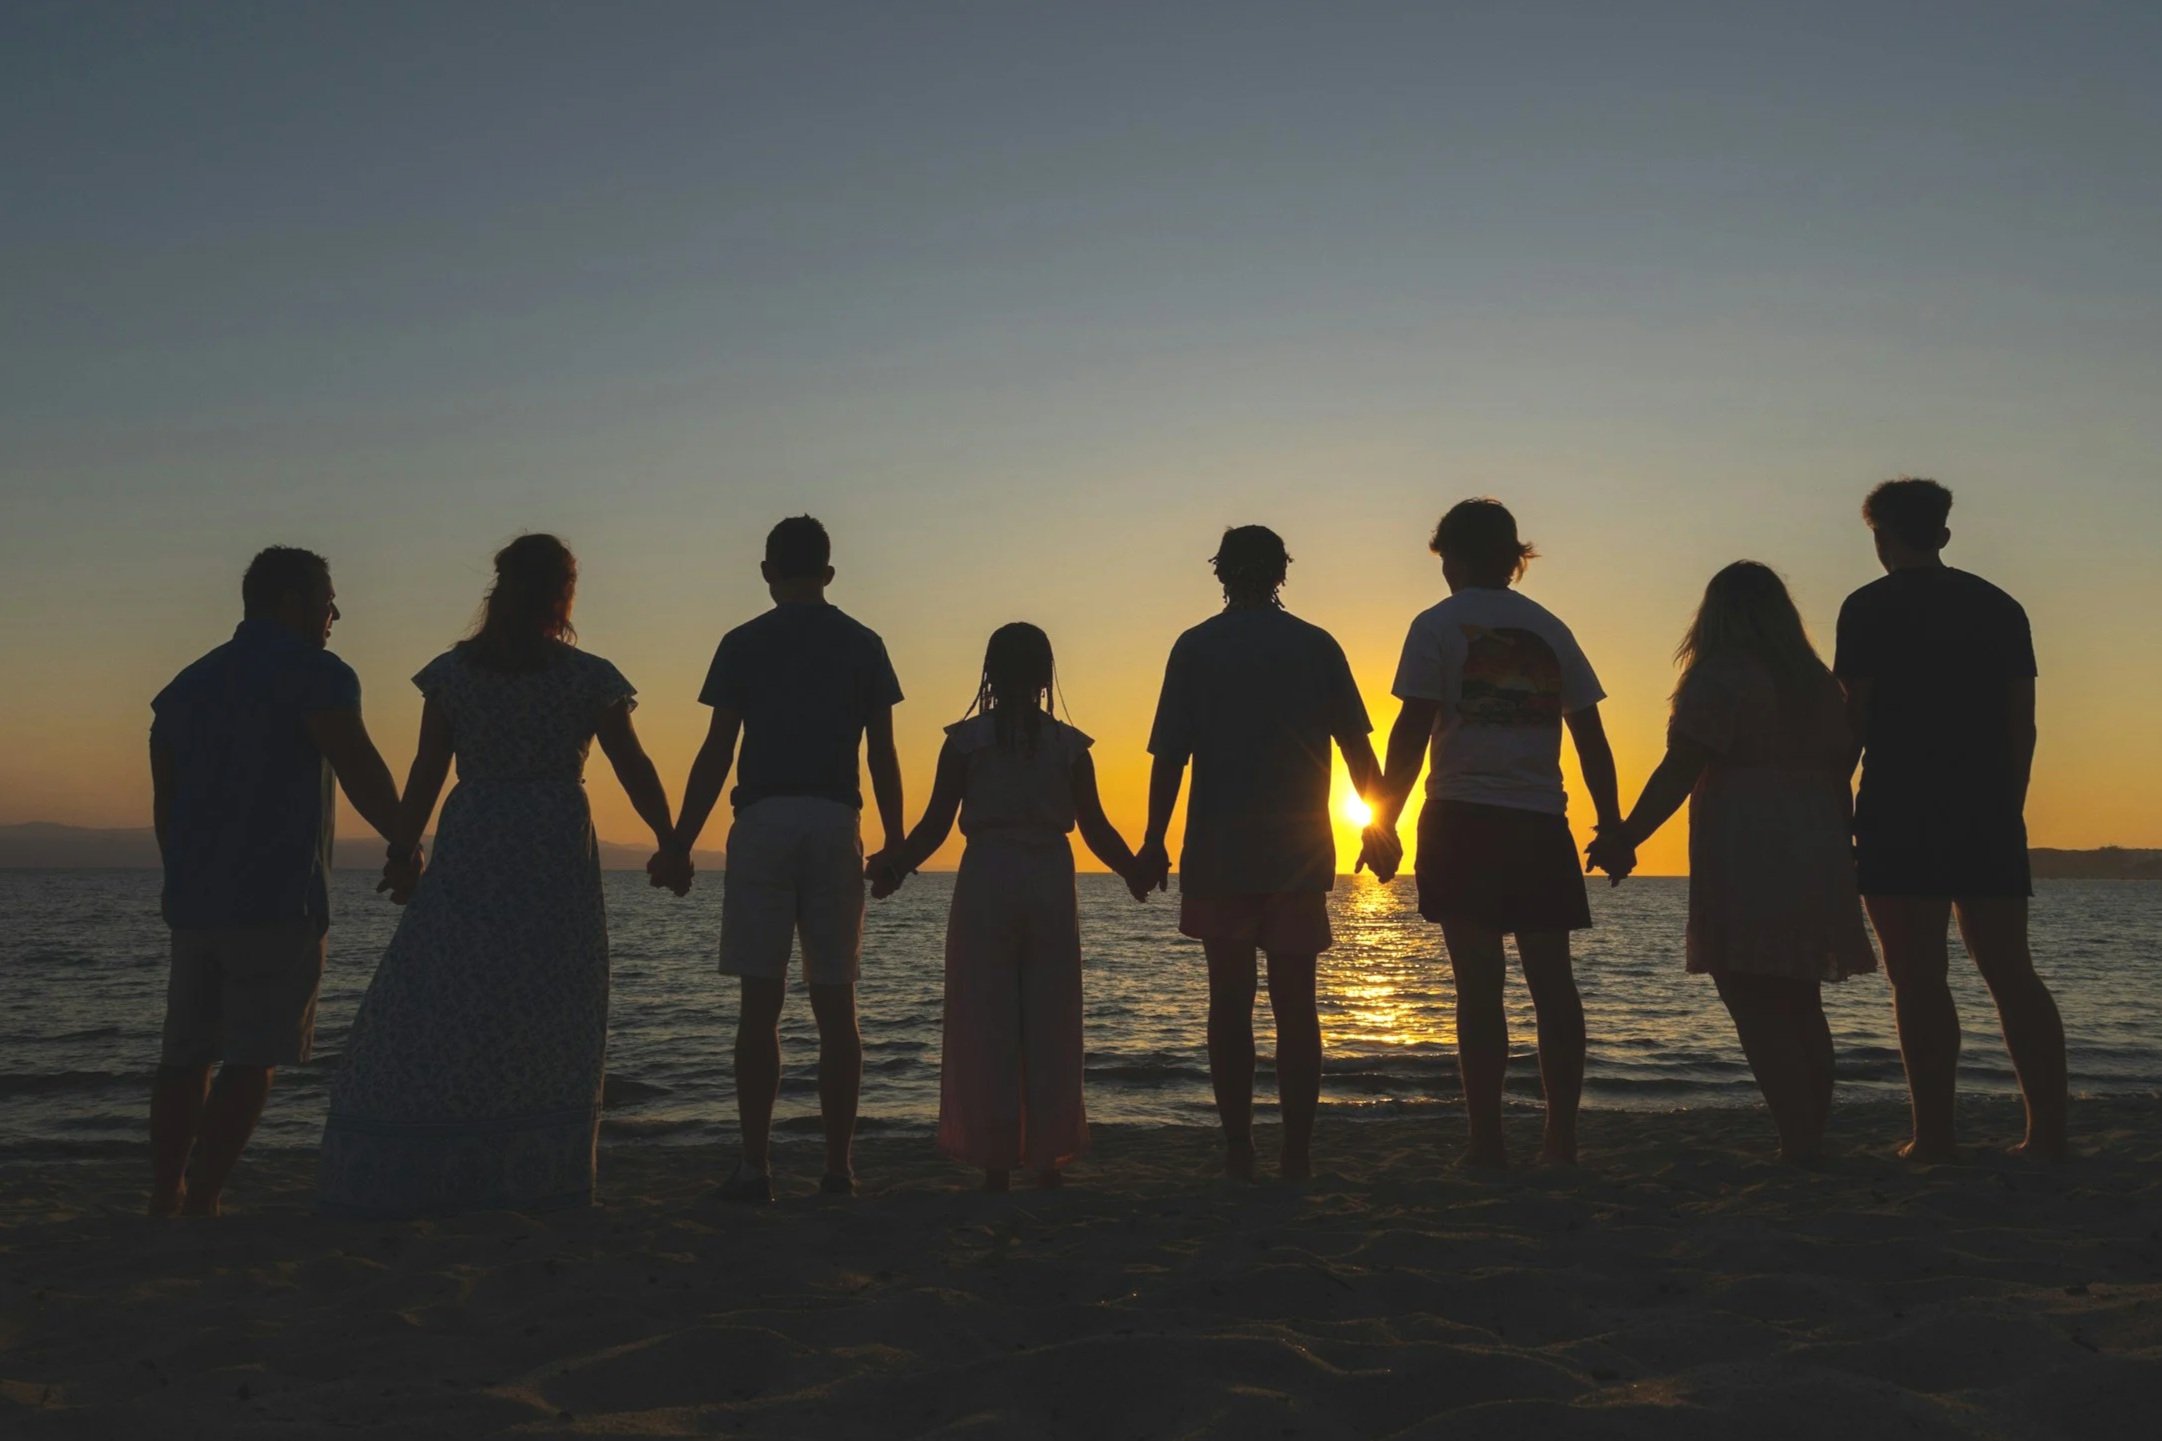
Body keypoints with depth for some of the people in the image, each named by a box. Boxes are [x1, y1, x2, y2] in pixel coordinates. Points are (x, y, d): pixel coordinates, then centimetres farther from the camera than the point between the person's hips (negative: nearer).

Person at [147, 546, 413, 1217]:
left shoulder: (187, 684, 18)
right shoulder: (314, 673, -6)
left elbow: (163, 802, 21)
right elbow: (360, 769, -15)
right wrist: (404, 844, -2)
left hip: (193, 902, 8)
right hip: (277, 903, -7)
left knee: (185, 1054, 14)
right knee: (253, 1059, -3)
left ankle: (165, 1194, 19)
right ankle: (203, 1200, -4)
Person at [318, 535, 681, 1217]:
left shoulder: (452, 671, 4)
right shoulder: (589, 678, 0)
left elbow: (426, 771, 3)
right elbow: (634, 769, 2)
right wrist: (669, 844, 12)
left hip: (470, 855, 1)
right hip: (558, 858, -1)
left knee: (434, 1007, 4)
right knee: (548, 1021, 7)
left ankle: (392, 1182, 3)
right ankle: (538, 1179, 10)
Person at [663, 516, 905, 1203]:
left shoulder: (743, 644, 4)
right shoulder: (864, 645, 9)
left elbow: (716, 753, 0)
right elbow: (883, 757, 7)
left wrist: (680, 845, 5)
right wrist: (894, 845, 13)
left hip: (763, 823, -2)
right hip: (836, 826, 2)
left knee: (760, 1001, 0)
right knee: (835, 1003, 6)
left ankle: (756, 1165, 0)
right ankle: (839, 1166, 7)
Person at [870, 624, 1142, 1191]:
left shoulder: (965, 739, -2)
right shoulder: (1069, 744, 2)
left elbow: (935, 825, -2)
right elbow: (1095, 828, 3)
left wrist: (893, 869, 13)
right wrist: (1133, 873, 19)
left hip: (986, 884, -1)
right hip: (1051, 887, 1)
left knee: (986, 1024, 5)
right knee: (1050, 1026, 9)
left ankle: (995, 1159, 6)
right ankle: (1048, 1157, 13)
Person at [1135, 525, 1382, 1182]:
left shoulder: (1195, 648, 2)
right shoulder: (1316, 646, 5)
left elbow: (1170, 757, -3)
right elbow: (1357, 749, 5)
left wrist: (1155, 842, 2)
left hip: (1217, 853, -1)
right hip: (1298, 854, 1)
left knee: (1229, 1003, 5)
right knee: (1295, 1003, 5)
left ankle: (1238, 1150, 6)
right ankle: (1297, 1151, 5)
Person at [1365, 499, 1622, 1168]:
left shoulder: (1437, 625, 1)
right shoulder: (1549, 628, 14)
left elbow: (1412, 731, -7)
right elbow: (1590, 736, 12)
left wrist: (1383, 824, -4)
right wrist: (1612, 823, 16)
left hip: (1464, 820, -3)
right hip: (1542, 825, 4)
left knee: (1479, 985, -1)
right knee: (1552, 981, 8)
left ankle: (1487, 1140, 0)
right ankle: (1561, 1138, 11)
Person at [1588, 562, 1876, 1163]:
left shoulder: (1718, 679, -7)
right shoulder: (1819, 683, 16)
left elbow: (1679, 773, -13)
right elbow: (1838, 776, 17)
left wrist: (1624, 838, -10)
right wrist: (1841, 855, 24)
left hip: (1745, 866, -7)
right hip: (1816, 861, 8)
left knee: (1757, 1007, -4)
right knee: (1801, 1006, 15)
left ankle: (1797, 1142, -7)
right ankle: (1814, 1134, 19)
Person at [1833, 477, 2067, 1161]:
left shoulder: (1870, 607, -2)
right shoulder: (2000, 606, 13)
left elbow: (1855, 718, -7)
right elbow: (2022, 723, 11)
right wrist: (2008, 806, 17)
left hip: (1900, 815, -5)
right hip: (1989, 815, 5)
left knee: (1919, 977, -4)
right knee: (2011, 972, 9)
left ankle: (1934, 1136, -4)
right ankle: (2048, 1130, 7)